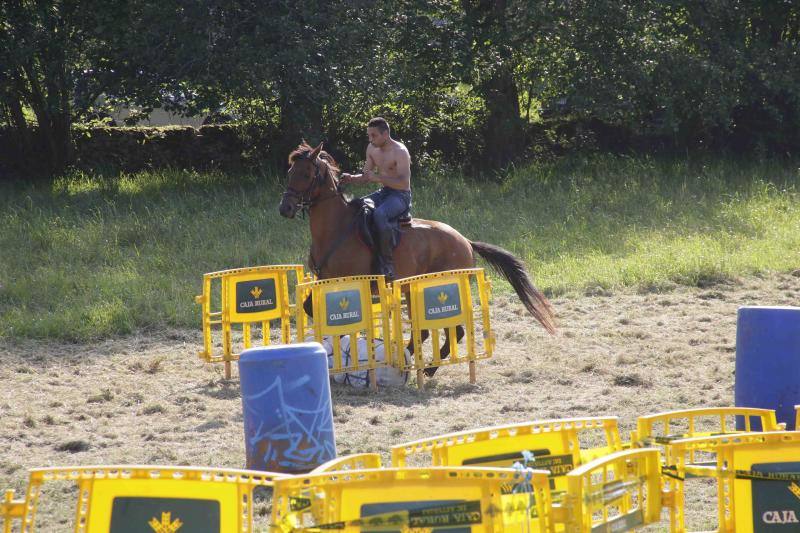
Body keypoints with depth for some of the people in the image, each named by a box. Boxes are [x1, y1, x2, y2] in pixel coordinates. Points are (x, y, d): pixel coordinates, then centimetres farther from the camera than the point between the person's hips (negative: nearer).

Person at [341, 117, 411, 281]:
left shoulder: (400, 152, -17)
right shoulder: (372, 149, 8)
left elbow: (404, 183, -26)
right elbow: (366, 176, 16)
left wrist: (378, 178, -33)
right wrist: (351, 178, -5)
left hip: (401, 195, -9)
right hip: (383, 193, 9)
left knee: (379, 214, -37)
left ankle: (387, 264, -33)